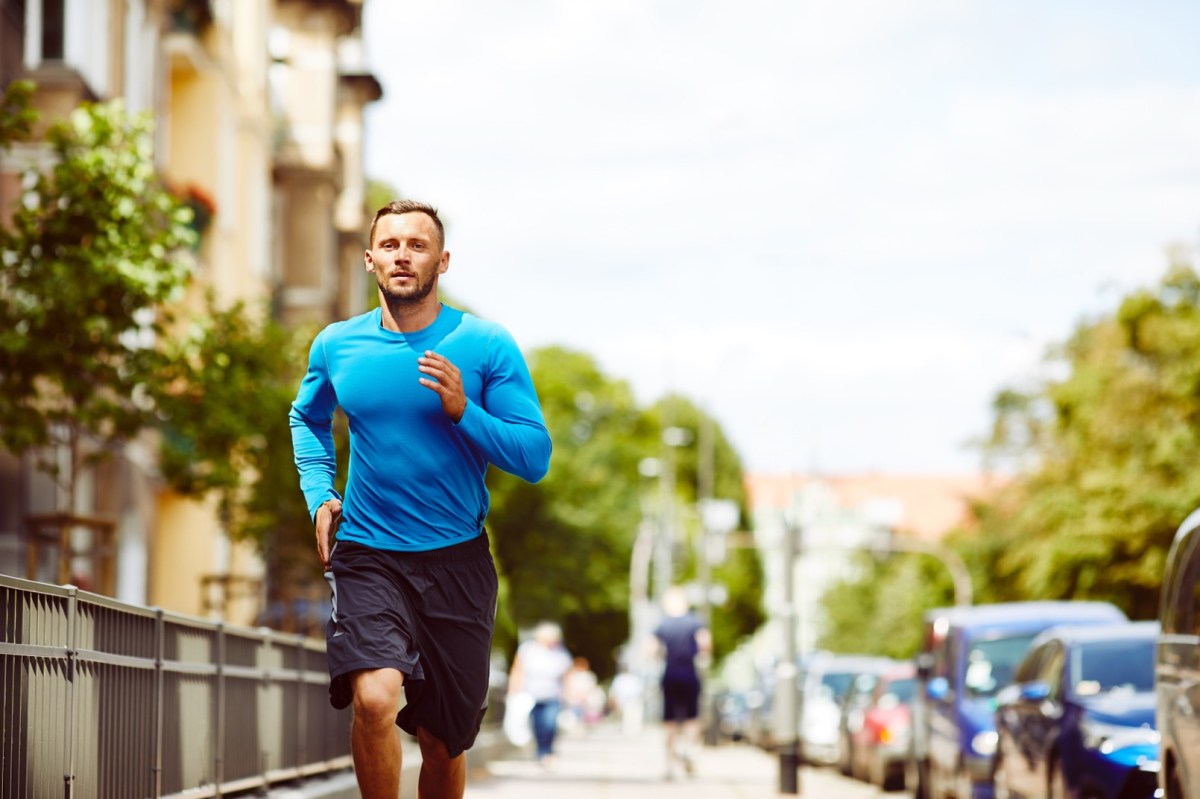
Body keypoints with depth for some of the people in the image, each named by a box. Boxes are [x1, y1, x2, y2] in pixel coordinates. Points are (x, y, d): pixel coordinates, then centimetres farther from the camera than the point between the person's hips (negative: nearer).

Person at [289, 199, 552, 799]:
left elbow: (536, 458, -6)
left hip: (457, 563, 0)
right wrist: (319, 495, 11)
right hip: (367, 559, 0)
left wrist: (462, 411, -19)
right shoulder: (336, 346, 3)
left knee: (443, 740, 9)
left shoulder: (486, 346, -4)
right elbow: (307, 418, 25)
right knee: (374, 699, -24)